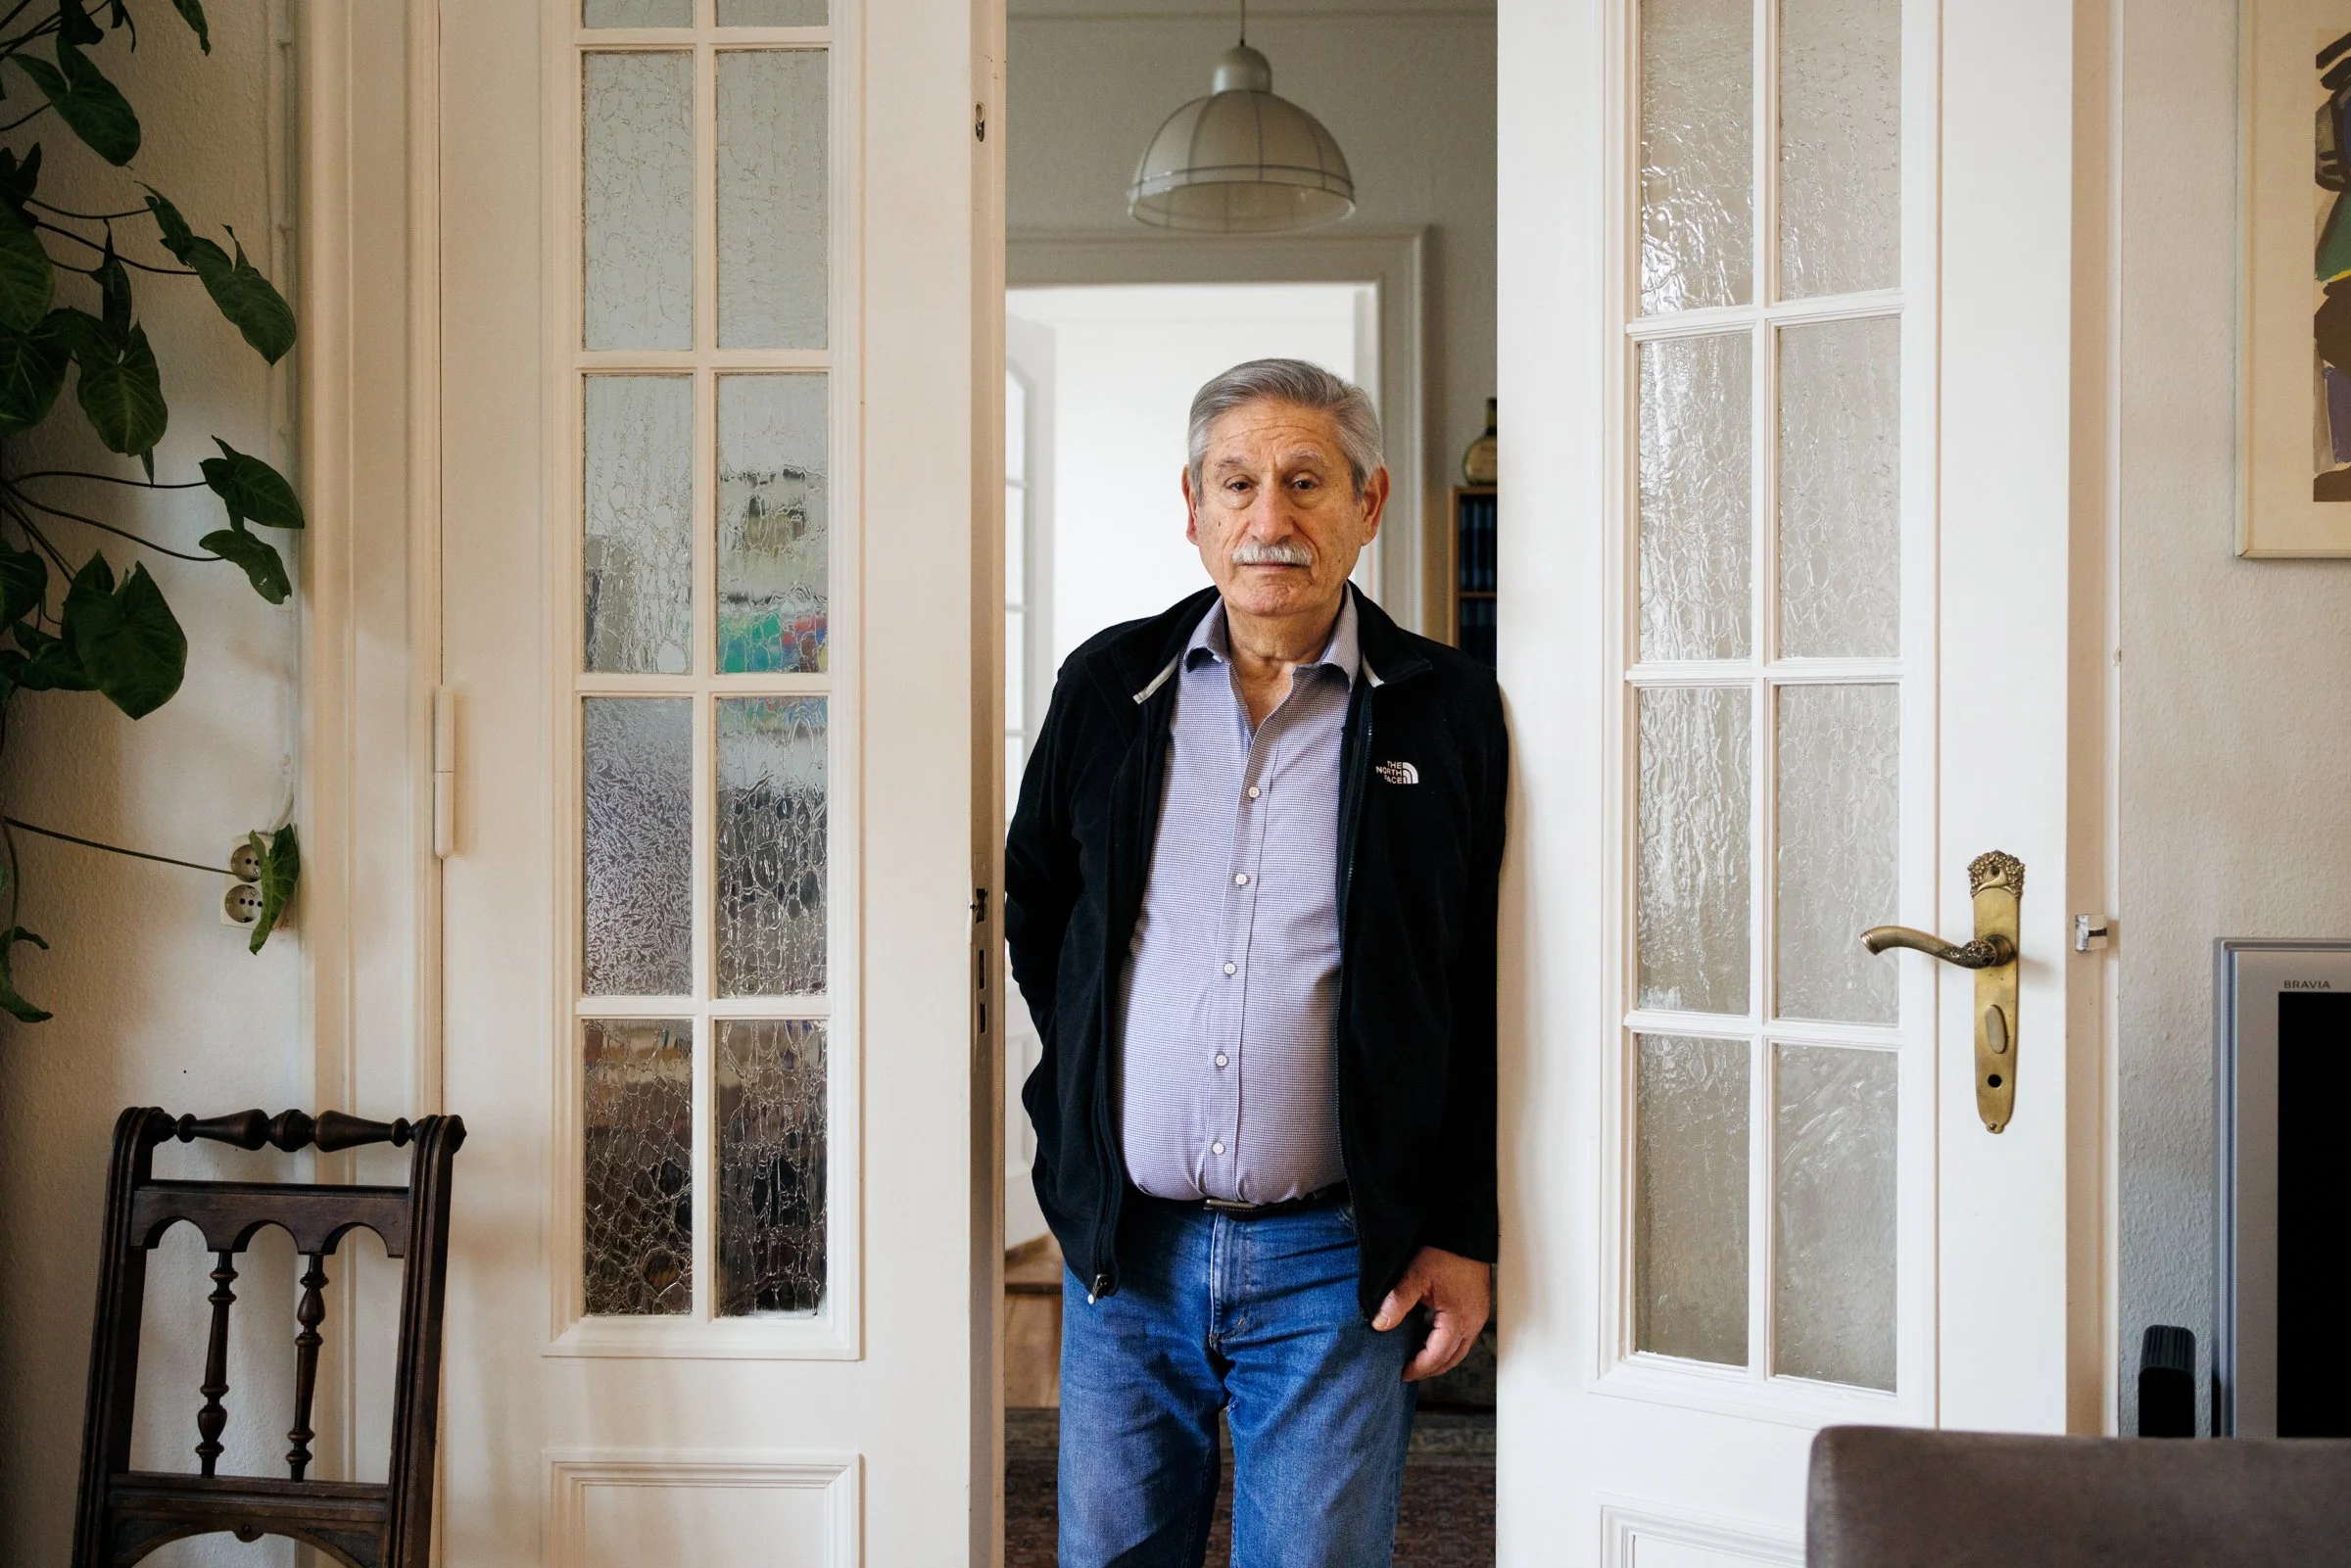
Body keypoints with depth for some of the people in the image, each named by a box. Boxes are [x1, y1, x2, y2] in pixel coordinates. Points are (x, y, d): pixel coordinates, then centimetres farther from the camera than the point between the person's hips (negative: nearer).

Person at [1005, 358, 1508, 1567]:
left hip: (1335, 1256, -2)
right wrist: (1084, 1100, 12)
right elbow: (1032, 910, 18)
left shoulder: (1447, 715, -2)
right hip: (1124, 1243, 3)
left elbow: (1493, 1000, -1)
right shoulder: (1109, 687, 5)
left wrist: (1465, 1237, -3)